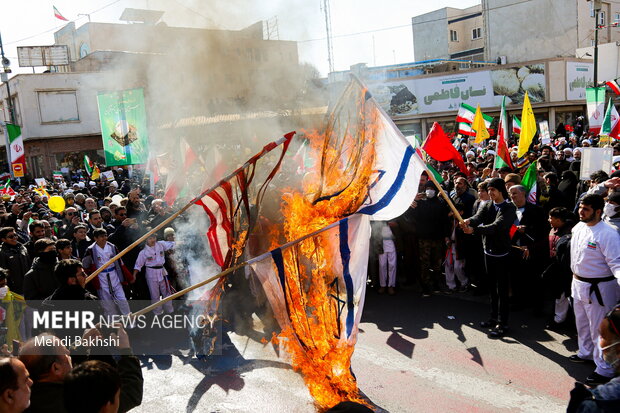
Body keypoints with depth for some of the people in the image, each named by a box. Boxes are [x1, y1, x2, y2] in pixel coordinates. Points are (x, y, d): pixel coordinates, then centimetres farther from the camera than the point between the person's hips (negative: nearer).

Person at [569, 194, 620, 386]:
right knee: (582, 323, 25)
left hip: (598, 288, -8)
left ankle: (604, 370, 14)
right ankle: (586, 352, 46)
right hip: (578, 284, 8)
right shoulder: (578, 227, 2)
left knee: (599, 329, 1)